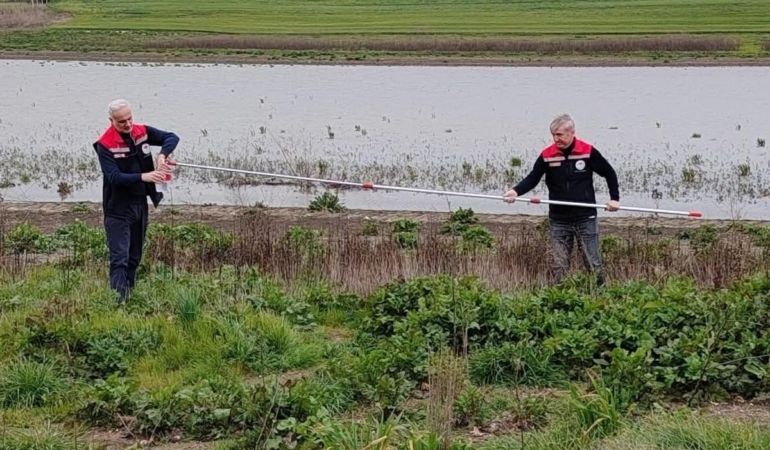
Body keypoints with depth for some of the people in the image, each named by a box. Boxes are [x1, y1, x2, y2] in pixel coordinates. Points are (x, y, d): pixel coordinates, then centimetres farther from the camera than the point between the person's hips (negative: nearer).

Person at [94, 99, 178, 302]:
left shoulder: (142, 132, 0)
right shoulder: (105, 145, -15)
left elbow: (172, 137, -3)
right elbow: (114, 177, -24)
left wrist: (162, 155, -23)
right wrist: (143, 177, -37)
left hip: (141, 204, 6)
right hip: (118, 209, -6)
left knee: (135, 257, 16)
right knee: (119, 258, -13)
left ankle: (129, 296, 27)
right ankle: (118, 300, -17)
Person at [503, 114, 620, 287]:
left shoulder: (588, 151, -7)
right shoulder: (547, 155, -4)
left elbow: (609, 173, 5)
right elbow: (533, 178, -2)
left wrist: (614, 198, -1)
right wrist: (516, 191, -20)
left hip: (586, 219, -2)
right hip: (559, 221, 2)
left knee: (593, 263, 4)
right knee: (559, 266, 6)